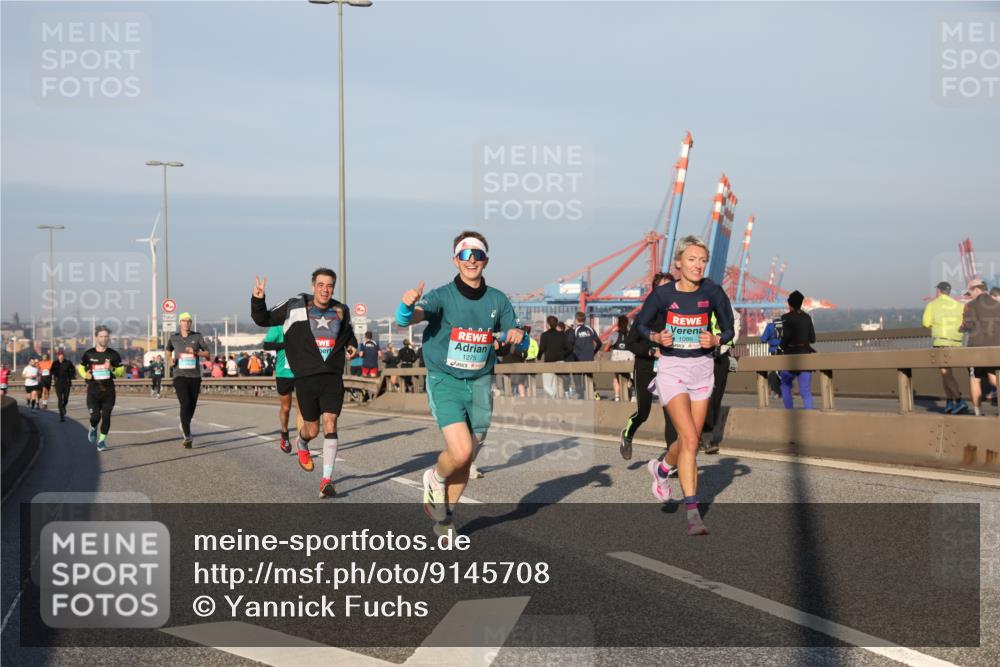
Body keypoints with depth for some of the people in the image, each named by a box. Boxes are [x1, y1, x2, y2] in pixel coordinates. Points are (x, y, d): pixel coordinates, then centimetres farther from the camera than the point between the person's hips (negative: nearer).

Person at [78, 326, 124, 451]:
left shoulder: (113, 354, 2)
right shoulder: (89, 354, 2)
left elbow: (122, 371, 5)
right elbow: (80, 367, 17)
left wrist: (112, 369, -15)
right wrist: (85, 375, -4)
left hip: (108, 390, 1)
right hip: (93, 390, -1)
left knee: (106, 416, -3)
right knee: (95, 416, -8)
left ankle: (102, 440, 13)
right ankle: (93, 429, 26)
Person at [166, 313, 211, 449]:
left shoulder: (197, 336, 4)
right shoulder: (173, 338, 6)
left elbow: (207, 353, 2)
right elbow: (168, 350, 25)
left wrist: (196, 352, -16)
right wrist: (169, 360, 3)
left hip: (195, 376, 2)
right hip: (180, 376, -2)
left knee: (192, 405, 10)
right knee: (185, 404, -18)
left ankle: (184, 426, 42)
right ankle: (187, 437, -21)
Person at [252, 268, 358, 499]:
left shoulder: (341, 310, 8)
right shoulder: (295, 307, -3)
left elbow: (348, 330, 30)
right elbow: (263, 320, 4)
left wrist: (352, 345, 10)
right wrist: (258, 300, -13)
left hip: (333, 377, 2)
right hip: (306, 378, -2)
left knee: (330, 425, -12)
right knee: (312, 429, 8)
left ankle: (327, 480, -8)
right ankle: (301, 443, 46)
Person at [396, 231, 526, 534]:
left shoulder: (497, 300, 4)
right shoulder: (443, 296, -9)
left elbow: (518, 340, 10)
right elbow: (405, 319, -24)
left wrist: (518, 335, -15)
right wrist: (408, 305, -48)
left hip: (480, 383, 4)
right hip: (445, 381, -4)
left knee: (466, 460, 8)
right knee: (460, 452, -20)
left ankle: (443, 517, 29)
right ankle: (435, 478, 15)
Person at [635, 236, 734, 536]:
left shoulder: (712, 291, -6)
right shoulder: (663, 293, -9)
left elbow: (728, 330, 4)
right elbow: (640, 323, 6)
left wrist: (715, 340, -16)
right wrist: (656, 337, -13)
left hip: (702, 368, 3)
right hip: (672, 368, -3)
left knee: (690, 441, 10)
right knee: (689, 439, -17)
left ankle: (661, 469, 43)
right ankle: (692, 511, -13)